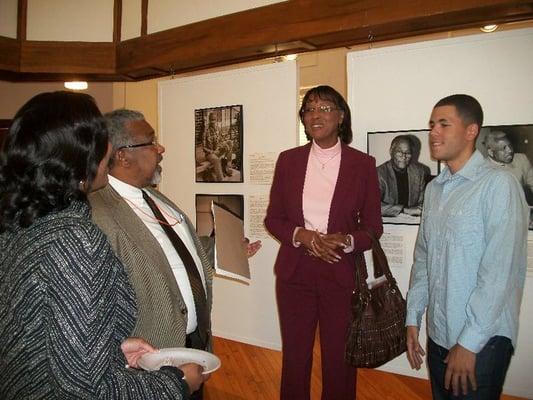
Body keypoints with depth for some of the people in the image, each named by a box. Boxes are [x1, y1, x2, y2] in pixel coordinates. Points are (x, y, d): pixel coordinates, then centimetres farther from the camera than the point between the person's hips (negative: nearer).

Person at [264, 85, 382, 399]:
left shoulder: (363, 164, -3)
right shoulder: (288, 160, 2)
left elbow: (373, 227, 1)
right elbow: (273, 218, 5)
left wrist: (346, 241, -20)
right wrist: (301, 235, -14)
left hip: (342, 276, -1)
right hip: (294, 273, 2)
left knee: (339, 361, 13)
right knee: (295, 358, 15)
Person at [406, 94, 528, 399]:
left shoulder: (498, 185, -15)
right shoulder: (434, 189, 8)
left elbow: (499, 273, -19)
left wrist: (469, 343, -16)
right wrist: (413, 318, 8)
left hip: (482, 342, -6)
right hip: (438, 334, 6)